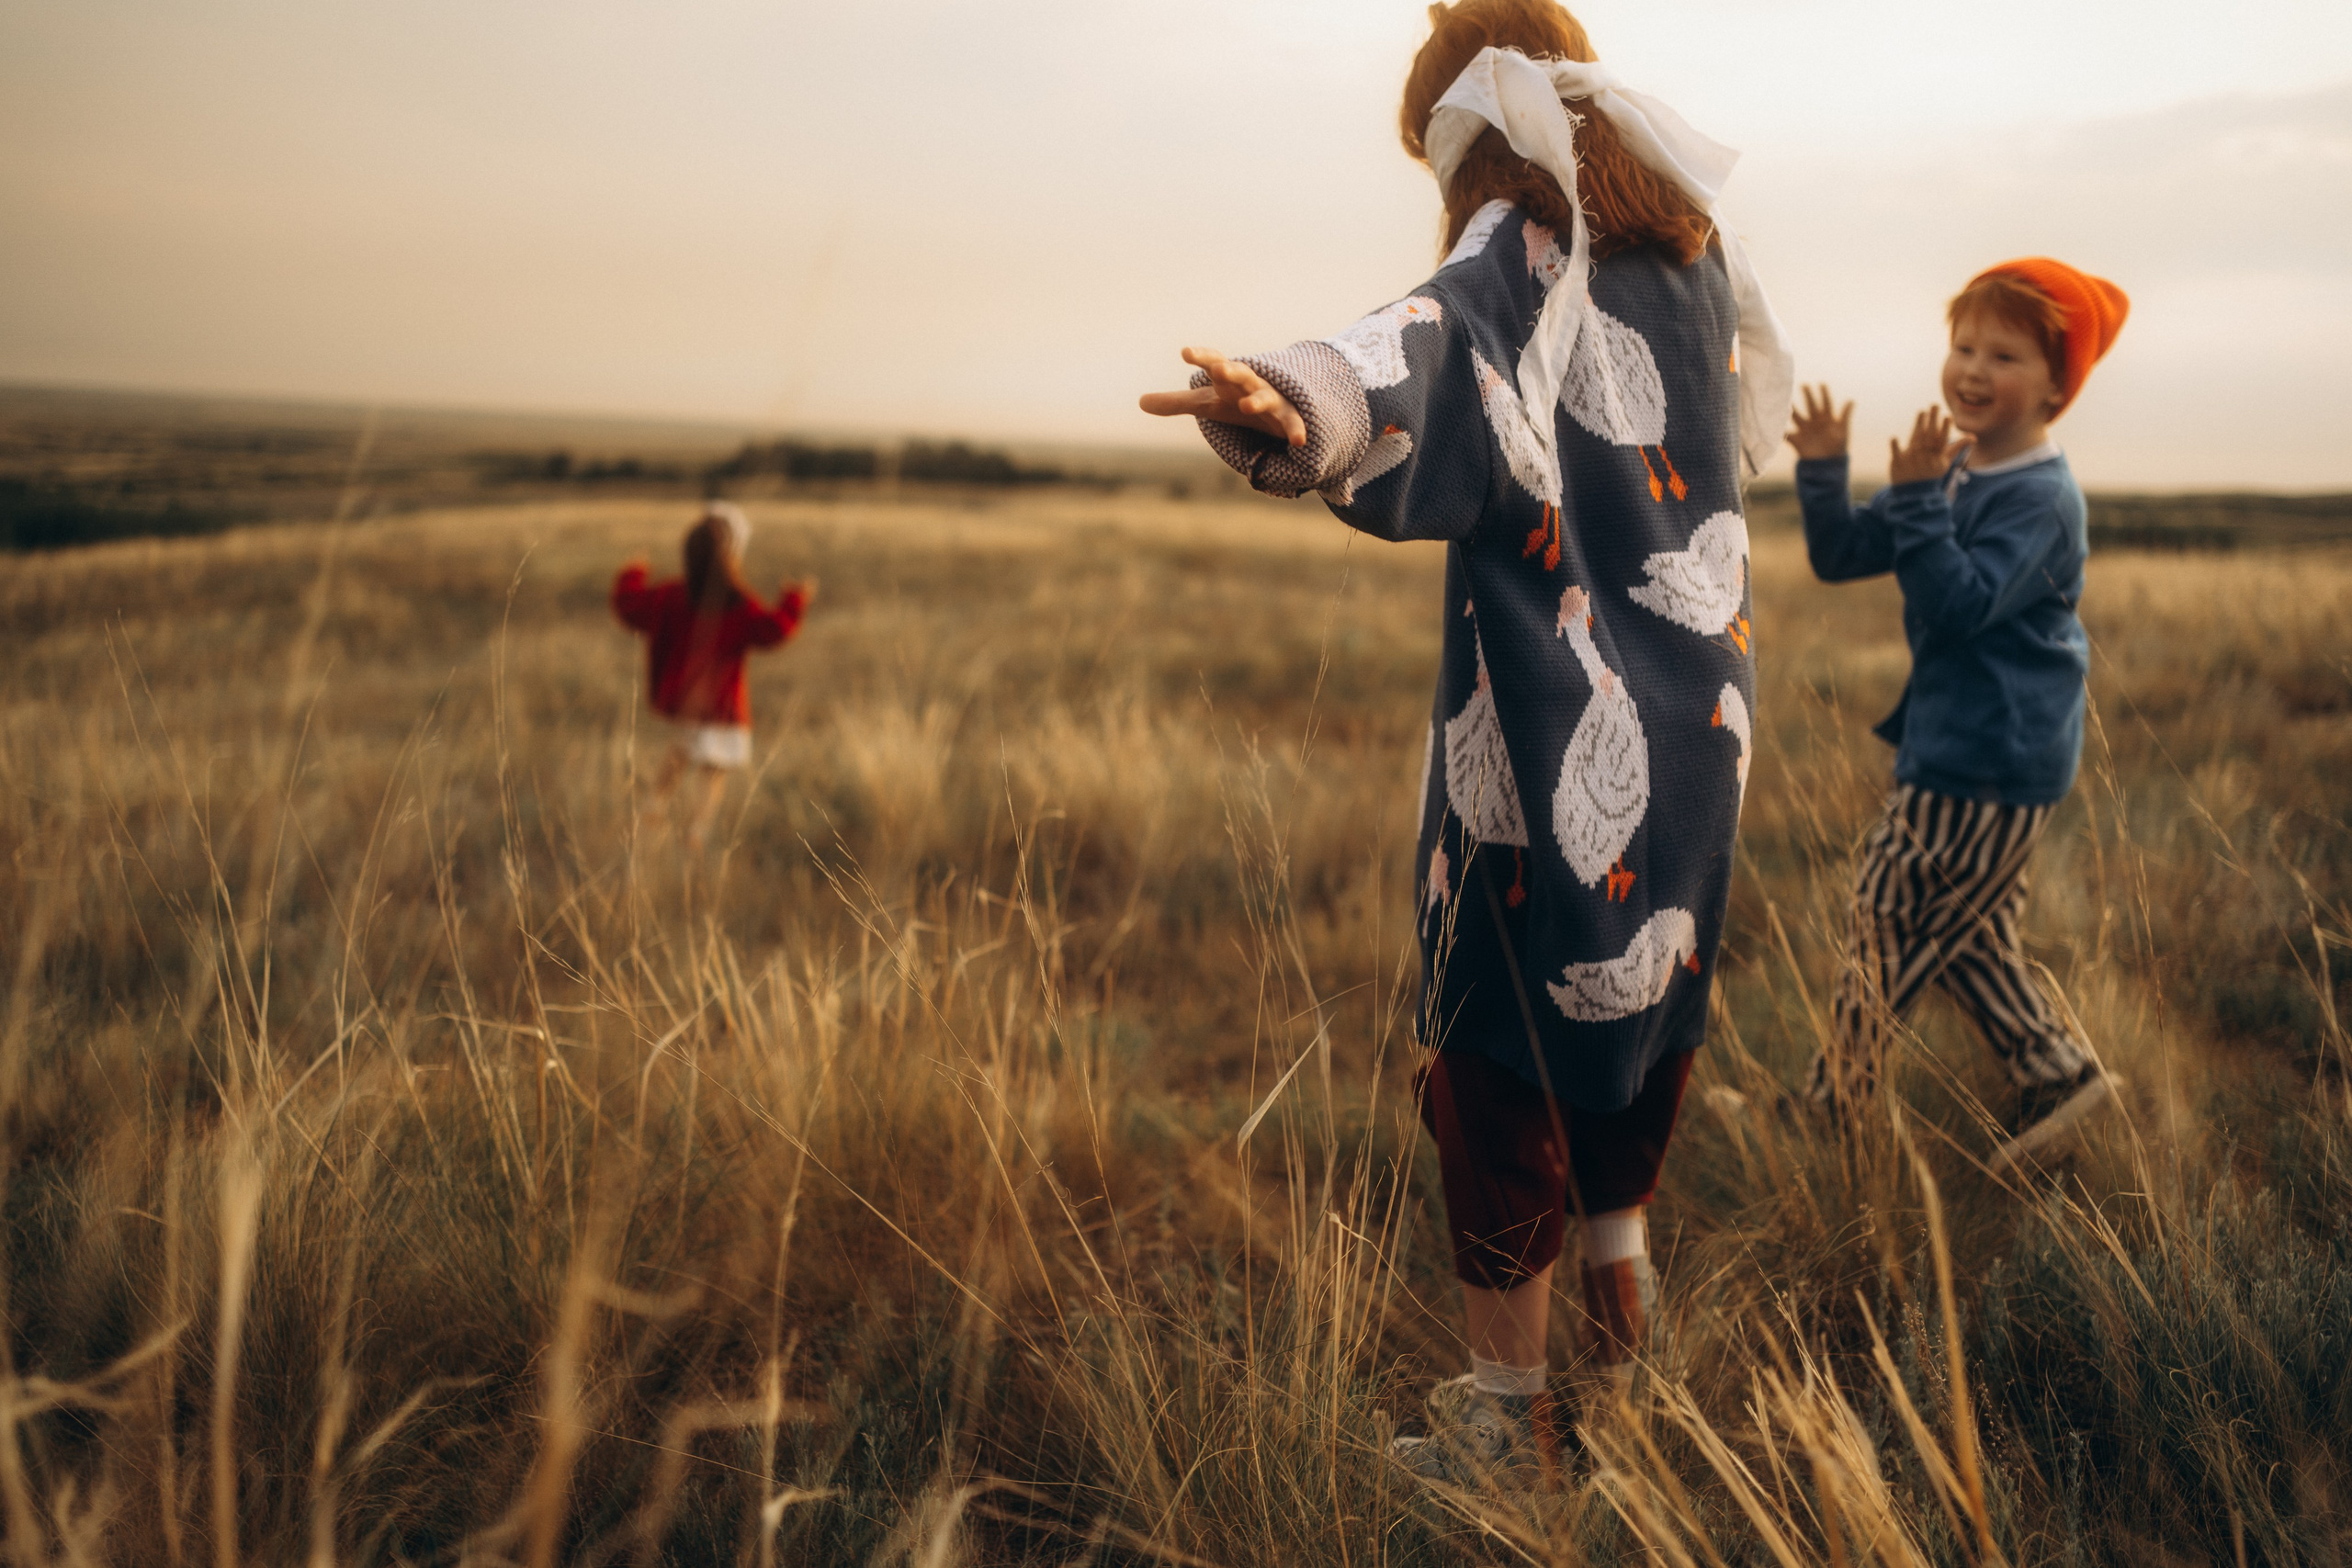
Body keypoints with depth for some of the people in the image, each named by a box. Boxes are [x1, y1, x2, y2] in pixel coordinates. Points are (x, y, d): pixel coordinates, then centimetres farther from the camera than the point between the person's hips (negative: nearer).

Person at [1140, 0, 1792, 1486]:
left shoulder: (1527, 246, -12)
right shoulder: (1696, 243, 11)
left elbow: (1439, 347, -38)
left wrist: (1297, 403, -58)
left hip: (1551, 730, -7)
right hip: (1699, 712, 7)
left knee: (1505, 1045, 3)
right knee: (1643, 984, 26)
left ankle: (1509, 1411, 11)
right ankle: (1621, 1248, 39)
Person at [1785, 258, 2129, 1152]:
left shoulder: (2039, 499, -18)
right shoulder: (1952, 472, 10)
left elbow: (1959, 605, -29)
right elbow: (1842, 558, 8)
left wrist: (1917, 500, -33)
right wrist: (1822, 473, -8)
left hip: (1989, 762, -9)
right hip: (1955, 746, 9)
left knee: (1891, 919, 0)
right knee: (1964, 934, 17)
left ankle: (1829, 1105, 11)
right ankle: (2057, 1072, 28)